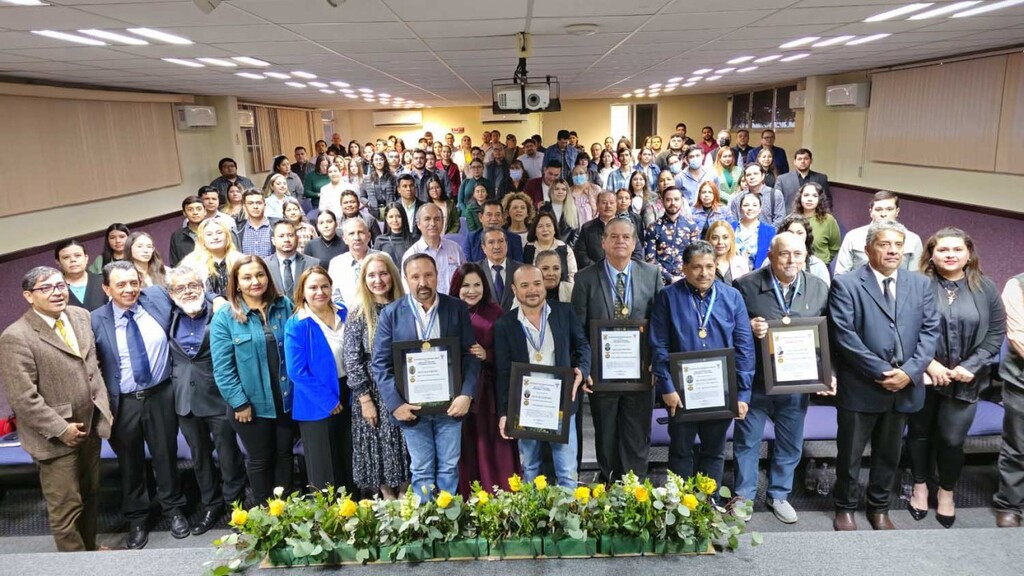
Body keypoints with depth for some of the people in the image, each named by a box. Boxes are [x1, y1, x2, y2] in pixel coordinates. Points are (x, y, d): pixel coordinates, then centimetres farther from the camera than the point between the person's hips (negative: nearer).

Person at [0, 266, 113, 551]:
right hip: (57, 438, -6)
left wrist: (103, 407, 6)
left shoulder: (81, 316, 4)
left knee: (90, 496, 21)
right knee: (66, 508, 7)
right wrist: (61, 429, -16)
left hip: (90, 427, 7)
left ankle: (90, 549, 40)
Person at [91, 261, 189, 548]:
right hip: (122, 403, -1)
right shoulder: (96, 321, -10)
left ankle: (174, 509, 35)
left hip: (160, 395, 1)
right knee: (130, 462, 15)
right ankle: (136, 520, 34)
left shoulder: (157, 298, -6)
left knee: (166, 456, 15)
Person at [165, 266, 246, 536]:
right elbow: (169, 358, 12)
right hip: (186, 400, 5)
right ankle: (211, 507, 34)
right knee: (200, 457, 18)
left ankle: (235, 506, 24)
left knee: (228, 455, 7)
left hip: (219, 397, -5)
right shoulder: (170, 319, 6)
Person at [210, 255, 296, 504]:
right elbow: (222, 367, -12)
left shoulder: (284, 306, 0)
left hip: (287, 399, 3)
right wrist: (240, 402, -14)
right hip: (251, 404, -3)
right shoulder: (224, 317, -11)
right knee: (260, 459, 14)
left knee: (284, 455, 17)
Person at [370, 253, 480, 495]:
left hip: (450, 403, 1)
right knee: (421, 471, 11)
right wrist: (395, 403, -12)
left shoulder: (457, 308, 0)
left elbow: (471, 355, 0)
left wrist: (467, 394, -11)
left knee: (449, 468, 12)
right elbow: (380, 363, -3)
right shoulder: (391, 313, -2)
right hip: (412, 406, -1)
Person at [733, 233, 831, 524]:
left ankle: (778, 494, 36)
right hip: (754, 381, -3)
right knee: (747, 442, 11)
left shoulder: (819, 289, 1)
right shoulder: (746, 286, -10)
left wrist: (829, 372, 0)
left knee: (790, 444, 17)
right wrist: (748, 329, -24)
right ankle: (744, 495, 29)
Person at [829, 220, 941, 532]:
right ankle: (845, 508, 29)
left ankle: (879, 508, 36)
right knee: (850, 454, 10)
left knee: (889, 454, 18)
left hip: (905, 386, 4)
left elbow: (930, 330, 2)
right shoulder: (845, 284, -7)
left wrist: (910, 371, -12)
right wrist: (881, 372, -17)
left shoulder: (921, 284, 7)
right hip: (860, 387, -4)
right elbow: (844, 334, -14)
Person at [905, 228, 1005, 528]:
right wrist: (928, 363, -14)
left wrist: (971, 367, -10)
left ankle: (946, 492, 30)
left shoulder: (986, 288, 1)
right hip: (923, 376, -1)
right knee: (920, 434, 13)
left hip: (965, 380, 1)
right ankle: (920, 487, 33)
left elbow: (996, 334, 1)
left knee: (952, 439, 5)